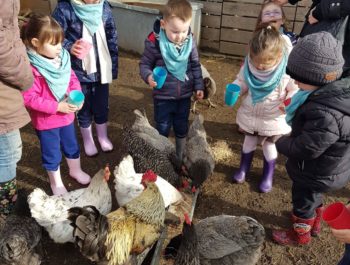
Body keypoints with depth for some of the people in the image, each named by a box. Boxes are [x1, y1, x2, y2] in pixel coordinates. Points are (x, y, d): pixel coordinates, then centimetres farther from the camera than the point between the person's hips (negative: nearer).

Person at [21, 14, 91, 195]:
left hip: (67, 115, 6)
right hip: (45, 121, -6)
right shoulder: (31, 68, -26)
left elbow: (73, 79, 5)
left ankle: (75, 171, 50)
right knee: (52, 154, 13)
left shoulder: (62, 59, -6)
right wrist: (57, 106, -26)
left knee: (72, 146, 24)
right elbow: (29, 98, -25)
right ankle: (56, 182, 36)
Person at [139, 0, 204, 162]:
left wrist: (199, 86, 5)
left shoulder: (190, 41, -7)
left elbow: (195, 65, 5)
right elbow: (145, 64, -7)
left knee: (182, 129, 19)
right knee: (162, 130, 13)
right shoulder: (154, 42, -18)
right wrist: (148, 76, -26)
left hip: (184, 96, 3)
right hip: (163, 96, -3)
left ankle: (181, 159, 39)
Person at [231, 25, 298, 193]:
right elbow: (241, 82, -3)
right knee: (249, 140, 21)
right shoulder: (248, 66, -17)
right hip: (250, 114, 3)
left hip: (273, 118, -3)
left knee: (269, 144, 15)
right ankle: (243, 168, 41)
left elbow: (295, 90, -15)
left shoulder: (287, 70, -26)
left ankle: (268, 176, 35)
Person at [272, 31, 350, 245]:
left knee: (303, 202, 18)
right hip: (327, 169, 8)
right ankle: (315, 224, 58)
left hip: (315, 174, -8)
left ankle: (301, 234, 45)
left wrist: (280, 142, -18)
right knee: (314, 197, 32)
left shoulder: (325, 115, -42)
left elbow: (305, 149, -33)